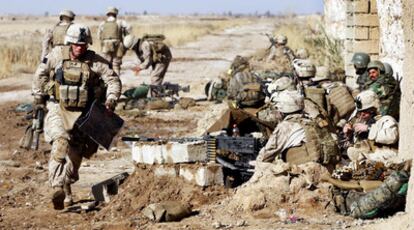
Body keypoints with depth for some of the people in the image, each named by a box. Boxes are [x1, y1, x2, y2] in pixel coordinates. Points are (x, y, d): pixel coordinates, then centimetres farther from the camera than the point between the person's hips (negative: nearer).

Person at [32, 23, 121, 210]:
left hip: (82, 113, 2)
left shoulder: (95, 61, -5)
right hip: (58, 110, -2)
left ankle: (66, 192, 27)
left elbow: (113, 80, -3)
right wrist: (38, 95, 16)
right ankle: (57, 188, -34)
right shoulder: (57, 55, -3)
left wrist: (111, 99, -18)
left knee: (75, 153, 8)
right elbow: (41, 73, 13)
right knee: (61, 141, -26)